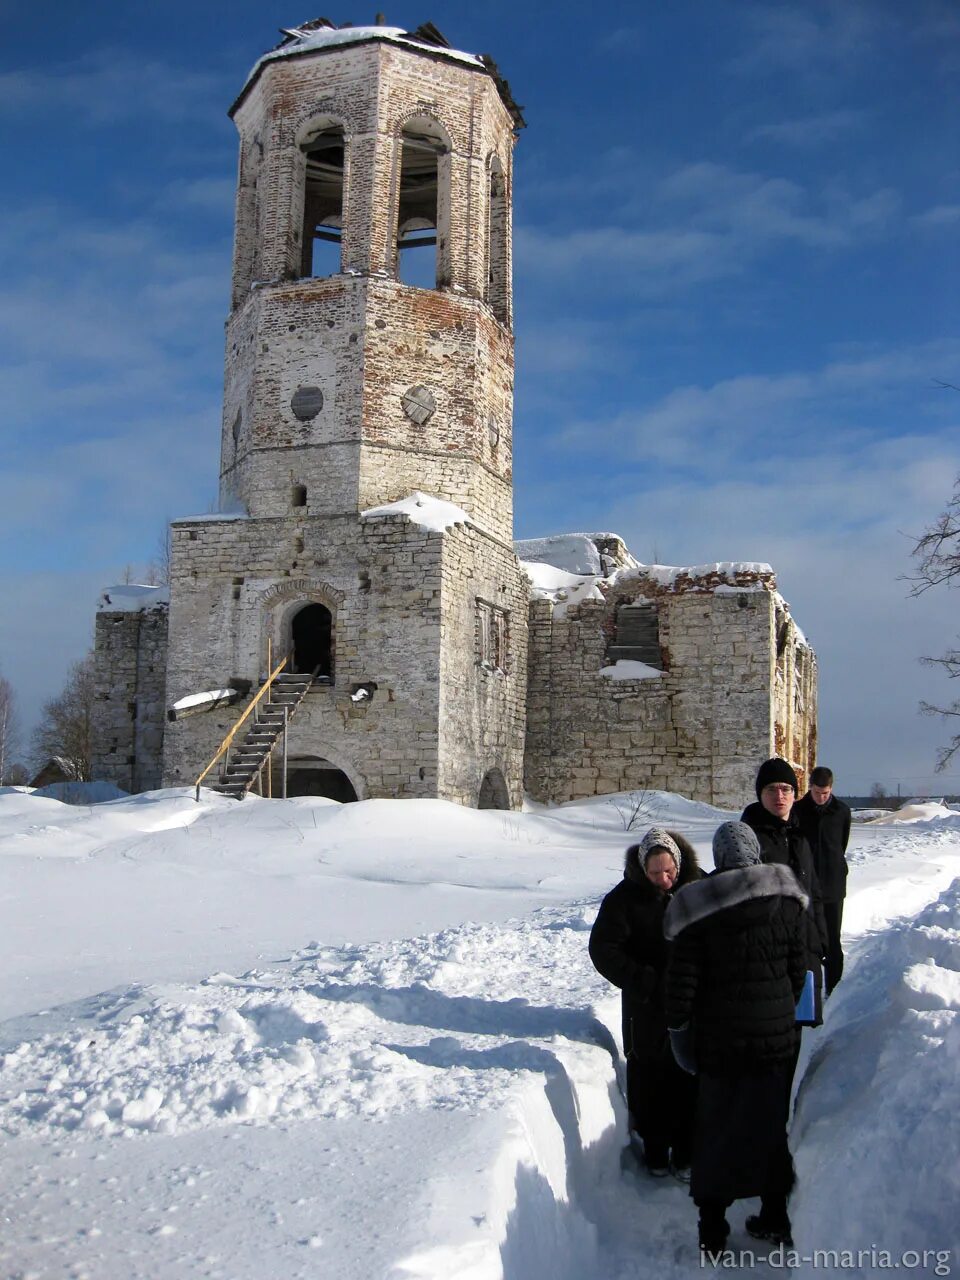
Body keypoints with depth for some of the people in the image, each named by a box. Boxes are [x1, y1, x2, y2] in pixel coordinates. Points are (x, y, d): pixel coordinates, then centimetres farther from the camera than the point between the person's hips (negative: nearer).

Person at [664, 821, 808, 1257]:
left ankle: (713, 1228, 15)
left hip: (720, 1036, -2)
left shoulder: (698, 909, -13)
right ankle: (776, 1217, 26)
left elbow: (682, 979, -11)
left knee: (717, 1123, 9)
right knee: (773, 1121, 16)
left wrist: (678, 1025, 3)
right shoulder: (788, 900, -4)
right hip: (776, 1033, 3)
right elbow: (798, 970, 5)